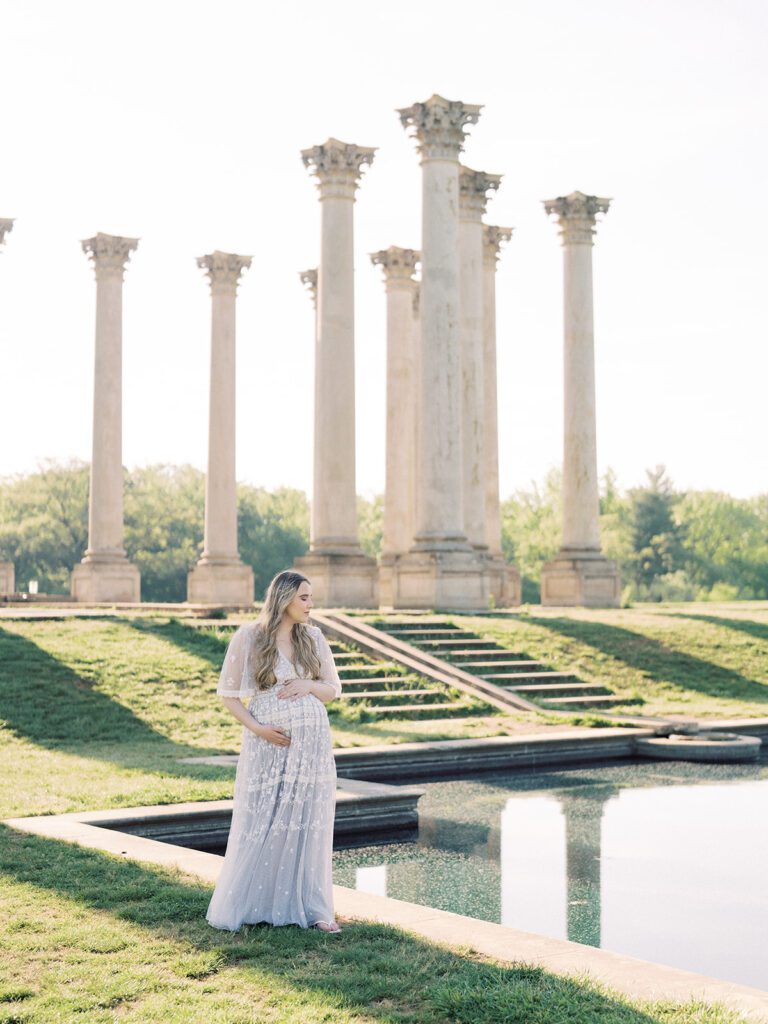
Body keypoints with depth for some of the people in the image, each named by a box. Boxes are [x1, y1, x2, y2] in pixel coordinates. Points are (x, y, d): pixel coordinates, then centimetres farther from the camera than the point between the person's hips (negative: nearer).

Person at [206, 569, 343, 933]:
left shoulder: (313, 637, 5)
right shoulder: (248, 638, -5)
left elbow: (333, 689, 11)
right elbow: (228, 694, -1)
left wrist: (307, 685, -10)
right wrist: (256, 728, -13)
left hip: (312, 743, 3)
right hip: (268, 743, -3)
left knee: (309, 825, 5)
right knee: (259, 827, 2)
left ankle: (312, 908, 12)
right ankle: (238, 907, 16)